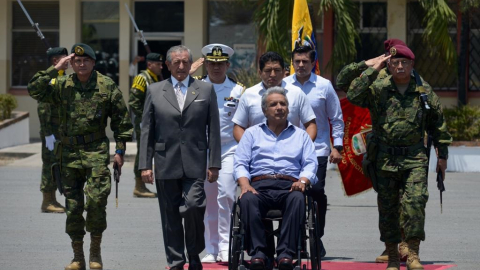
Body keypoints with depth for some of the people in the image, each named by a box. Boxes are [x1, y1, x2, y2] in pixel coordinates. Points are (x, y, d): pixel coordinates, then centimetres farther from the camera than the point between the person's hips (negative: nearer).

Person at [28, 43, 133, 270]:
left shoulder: (107, 86, 1)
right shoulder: (62, 85, 4)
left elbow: (121, 119, 5)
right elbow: (35, 90, -9)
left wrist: (120, 150, 1)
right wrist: (55, 69, -12)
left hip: (97, 151, -2)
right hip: (70, 152, 2)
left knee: (97, 200, -13)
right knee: (73, 206, 5)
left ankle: (95, 252, 4)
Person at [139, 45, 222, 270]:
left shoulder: (206, 90, 8)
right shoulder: (154, 91, 9)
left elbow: (213, 129, 6)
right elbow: (146, 131, 8)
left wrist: (214, 164, 0)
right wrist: (145, 165, 1)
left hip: (194, 164, -1)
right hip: (166, 164, 2)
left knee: (193, 206, -17)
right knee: (170, 216, 4)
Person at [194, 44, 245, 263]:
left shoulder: (238, 90, 4)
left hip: (229, 148, -2)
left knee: (225, 195, -17)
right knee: (209, 200, 3)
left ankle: (226, 246, -12)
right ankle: (212, 249, 10)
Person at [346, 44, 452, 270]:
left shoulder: (424, 91, 6)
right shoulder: (378, 89, 1)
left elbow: (438, 124, 14)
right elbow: (353, 96, -16)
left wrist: (442, 155, 14)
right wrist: (372, 71, -14)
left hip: (415, 158, 0)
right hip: (385, 158, 0)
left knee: (415, 202, -17)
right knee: (387, 208, 5)